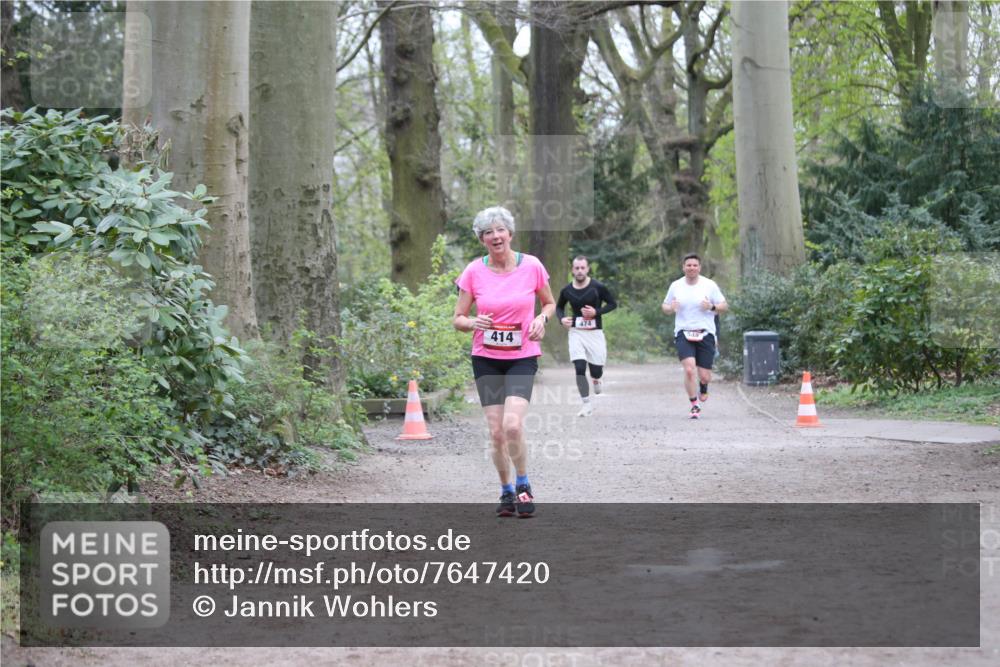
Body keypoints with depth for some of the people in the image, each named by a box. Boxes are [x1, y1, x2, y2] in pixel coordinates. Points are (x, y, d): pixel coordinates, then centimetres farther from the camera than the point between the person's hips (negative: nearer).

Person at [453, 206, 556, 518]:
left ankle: (523, 486, 2)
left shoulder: (532, 266, -4)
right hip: (486, 359, 1)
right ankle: (506, 492, 20)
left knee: (512, 424, -20)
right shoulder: (473, 272, -4)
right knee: (496, 432, 0)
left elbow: (549, 303, 12)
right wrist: (474, 323, -20)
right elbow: (458, 319, 3)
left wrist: (541, 319, -10)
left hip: (523, 357, -1)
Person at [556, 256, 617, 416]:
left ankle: (596, 379, 42)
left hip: (595, 332, -1)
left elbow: (613, 304, 0)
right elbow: (559, 307, 17)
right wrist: (562, 318, -4)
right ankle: (587, 404, -2)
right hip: (576, 332, 1)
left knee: (596, 371, 2)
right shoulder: (567, 291, 0)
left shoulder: (597, 288, -8)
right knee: (580, 368, -12)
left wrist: (596, 312, -15)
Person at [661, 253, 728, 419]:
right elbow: (665, 307, 16)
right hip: (683, 333, 0)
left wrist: (712, 307, -14)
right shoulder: (676, 286, 6)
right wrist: (670, 308, -8)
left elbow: (724, 306, 6)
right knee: (689, 369, -20)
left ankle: (703, 388, 37)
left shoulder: (710, 285, 2)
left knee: (704, 376, -1)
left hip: (705, 334, 0)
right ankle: (694, 406, -5)